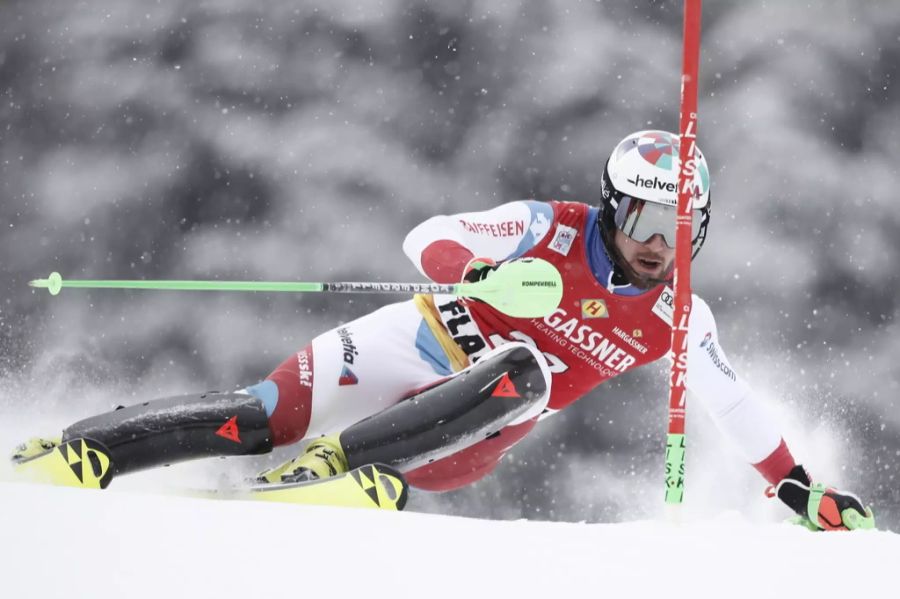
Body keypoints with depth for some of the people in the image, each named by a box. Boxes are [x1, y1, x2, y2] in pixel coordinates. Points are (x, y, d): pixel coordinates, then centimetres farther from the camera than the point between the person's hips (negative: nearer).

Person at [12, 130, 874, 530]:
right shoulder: (552, 229, -10)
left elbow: (732, 403, 12)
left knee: (526, 369, -33)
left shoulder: (678, 319, -1)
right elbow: (428, 236, -14)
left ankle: (333, 460, -37)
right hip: (419, 348, -2)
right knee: (262, 419, -22)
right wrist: (471, 276, -35)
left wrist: (798, 489, 9)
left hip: (462, 441, 3)